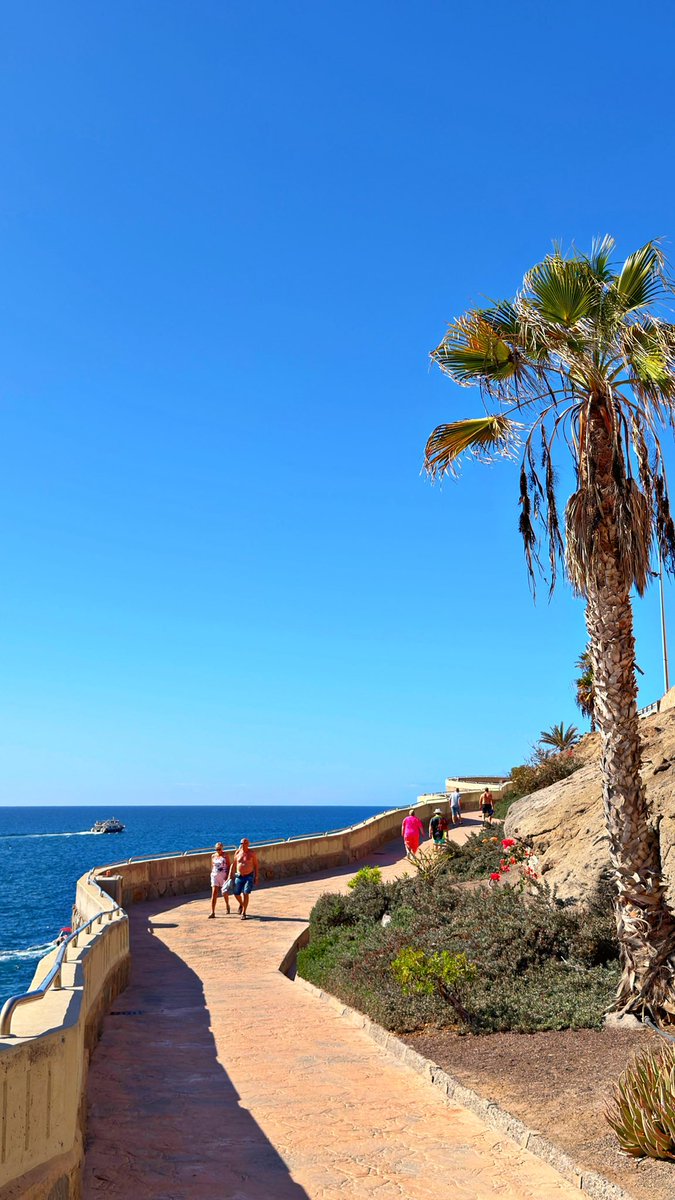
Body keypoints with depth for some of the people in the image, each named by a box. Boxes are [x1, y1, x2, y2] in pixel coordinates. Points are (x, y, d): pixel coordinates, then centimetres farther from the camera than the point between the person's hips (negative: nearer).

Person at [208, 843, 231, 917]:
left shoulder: (226, 855, -1)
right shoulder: (213, 856, 8)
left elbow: (228, 866, -3)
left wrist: (228, 876, -12)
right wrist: (212, 874, 15)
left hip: (224, 876, -2)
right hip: (215, 875, 2)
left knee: (224, 893, 8)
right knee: (214, 894, -9)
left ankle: (227, 905, 38)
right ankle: (212, 912, -11)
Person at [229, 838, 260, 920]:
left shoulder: (252, 854, -8)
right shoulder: (237, 853, 0)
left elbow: (256, 866, -3)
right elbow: (233, 865, 9)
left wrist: (256, 878, -6)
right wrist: (231, 876, 7)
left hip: (249, 876, -3)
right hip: (239, 876, 4)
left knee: (245, 894, -14)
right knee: (236, 894, 9)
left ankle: (243, 913, -4)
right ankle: (241, 904, 42)